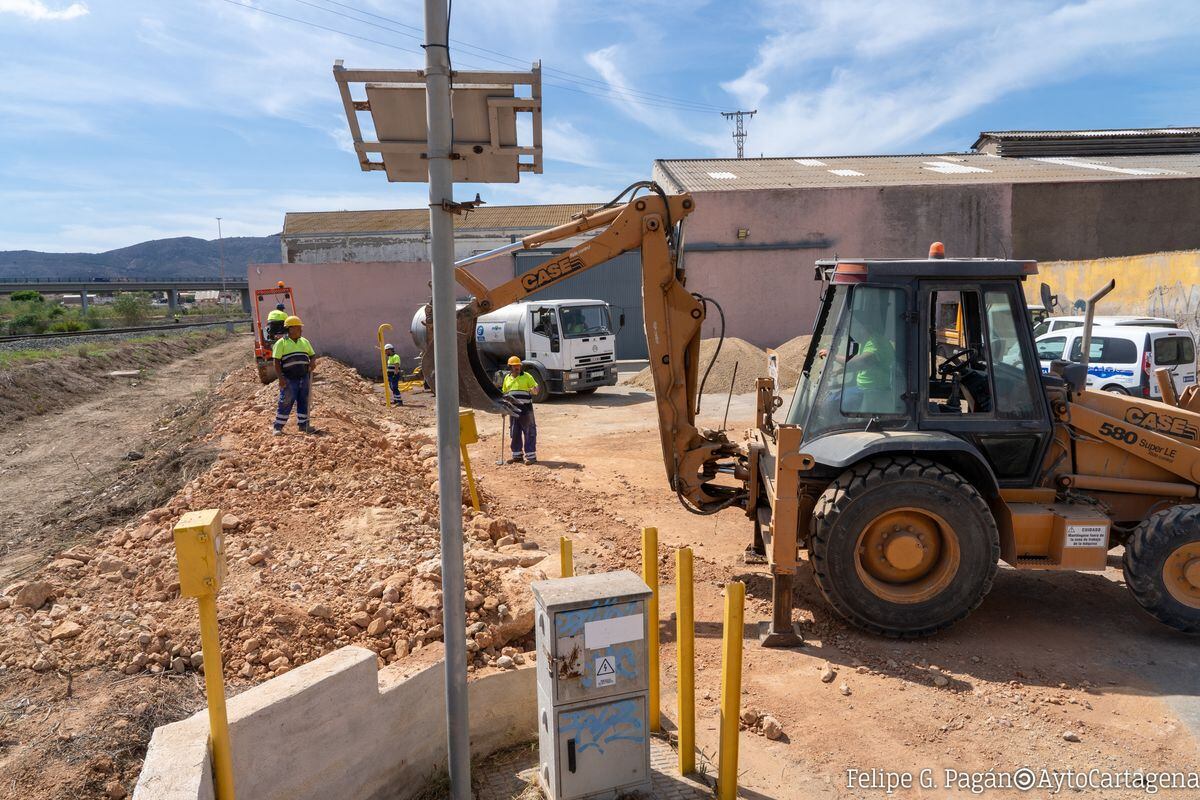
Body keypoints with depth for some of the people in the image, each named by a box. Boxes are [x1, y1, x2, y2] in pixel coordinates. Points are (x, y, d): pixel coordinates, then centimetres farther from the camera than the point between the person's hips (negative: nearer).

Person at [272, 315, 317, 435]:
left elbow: (313, 355, 21)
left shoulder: (304, 342, 13)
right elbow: (277, 362, -7)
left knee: (303, 401, 9)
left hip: (304, 378, 5)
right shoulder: (282, 343, -3)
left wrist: (312, 361, -4)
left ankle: (303, 424, 19)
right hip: (289, 379, -5)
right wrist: (281, 377, -15)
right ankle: (278, 427, 4)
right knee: (286, 403, -4)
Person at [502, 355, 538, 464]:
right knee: (515, 433, 11)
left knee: (529, 432, -4)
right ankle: (517, 455, 21)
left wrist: (534, 389, -27)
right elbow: (504, 393, 23)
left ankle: (531, 456, -1)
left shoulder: (527, 376, -1)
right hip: (513, 409, 5)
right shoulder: (507, 378, 14)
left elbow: (536, 387, -4)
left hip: (526, 408, -5)